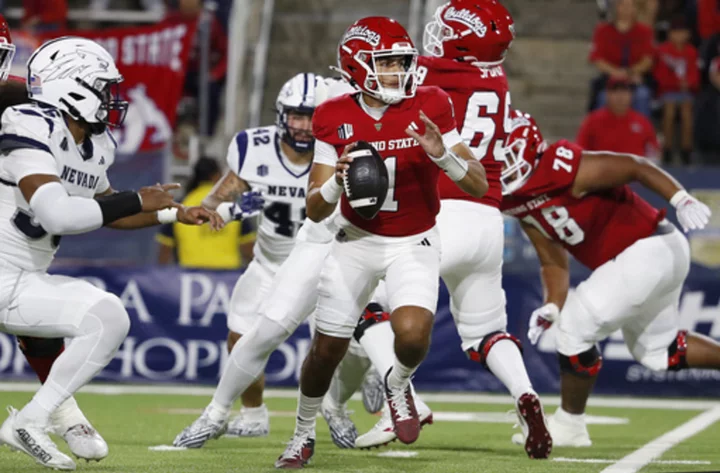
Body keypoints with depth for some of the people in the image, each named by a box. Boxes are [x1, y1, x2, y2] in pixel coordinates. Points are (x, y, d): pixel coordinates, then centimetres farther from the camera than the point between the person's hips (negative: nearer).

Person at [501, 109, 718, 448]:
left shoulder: (563, 169, -23)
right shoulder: (521, 206, 4)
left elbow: (634, 167, -21)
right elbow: (554, 263, 8)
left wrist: (681, 200, -30)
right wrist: (551, 307, -8)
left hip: (651, 251, -10)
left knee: (577, 326, -12)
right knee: (656, 351, 22)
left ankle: (569, 424, 2)